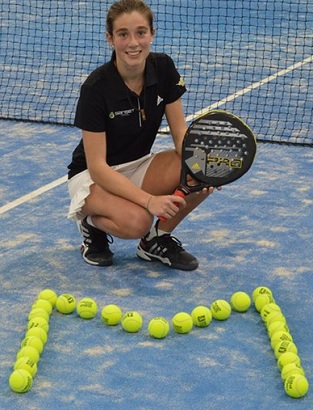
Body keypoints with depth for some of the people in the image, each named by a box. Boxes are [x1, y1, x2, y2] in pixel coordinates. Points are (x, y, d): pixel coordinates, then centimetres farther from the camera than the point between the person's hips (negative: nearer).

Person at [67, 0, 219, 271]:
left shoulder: (164, 68, -11)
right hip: (92, 175, -5)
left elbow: (180, 132, -7)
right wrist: (150, 200, -35)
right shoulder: (96, 87, -25)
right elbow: (97, 166, -25)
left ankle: (157, 240, 1)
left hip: (139, 167, 5)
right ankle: (92, 222, 0)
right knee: (136, 221, -36)